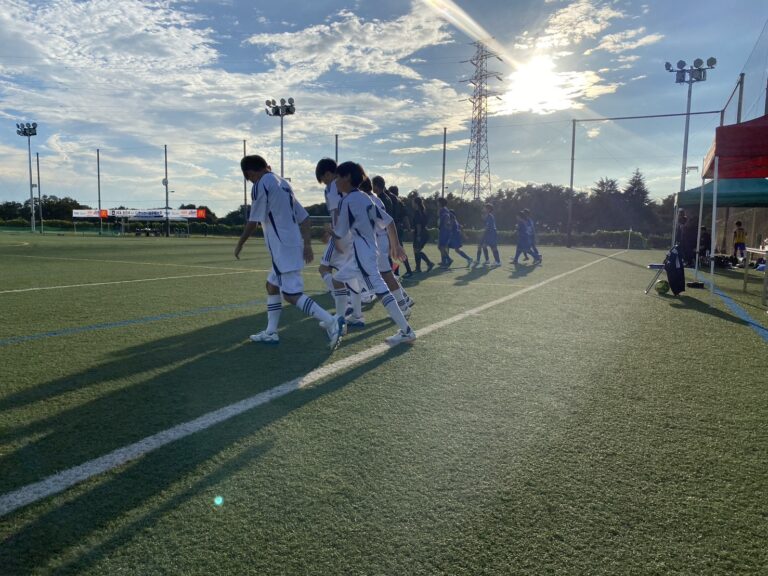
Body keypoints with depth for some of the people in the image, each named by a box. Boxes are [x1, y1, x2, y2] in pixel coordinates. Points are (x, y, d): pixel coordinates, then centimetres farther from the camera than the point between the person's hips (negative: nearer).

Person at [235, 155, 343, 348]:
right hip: (293, 244, 9)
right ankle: (270, 333, 22)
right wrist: (307, 245, 17)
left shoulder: (260, 185, -7)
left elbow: (253, 221, -8)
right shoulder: (282, 183, 18)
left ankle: (331, 322, -22)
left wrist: (240, 244, 5)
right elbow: (304, 217, 16)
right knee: (272, 285, 18)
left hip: (283, 247, -9)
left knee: (292, 294, -11)